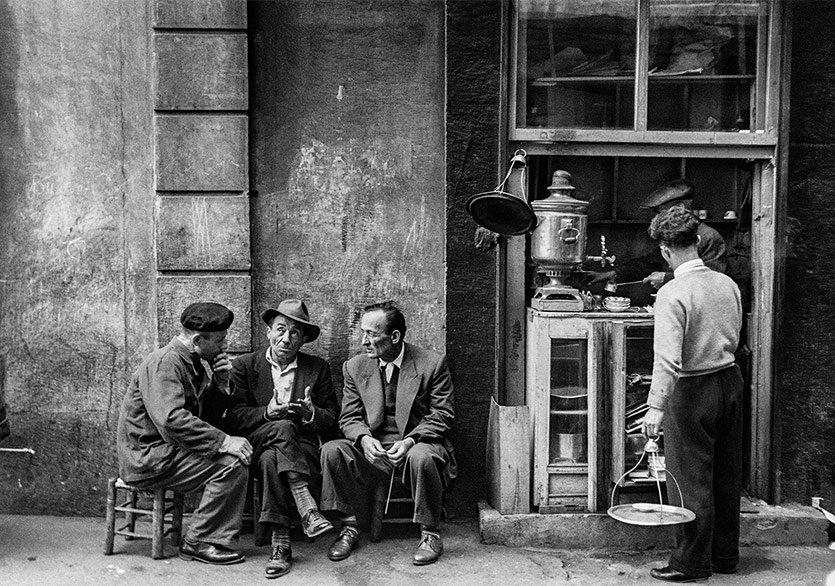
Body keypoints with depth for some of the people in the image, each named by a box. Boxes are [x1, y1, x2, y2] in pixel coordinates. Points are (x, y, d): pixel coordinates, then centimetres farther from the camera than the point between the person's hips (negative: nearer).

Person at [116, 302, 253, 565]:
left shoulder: (191, 363, 13)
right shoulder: (164, 363, -17)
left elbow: (210, 417, 14)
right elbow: (171, 419, -30)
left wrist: (220, 383, -2)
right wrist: (223, 441, -29)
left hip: (166, 450, 9)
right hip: (148, 457, -9)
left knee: (240, 453, -3)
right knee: (231, 463, -20)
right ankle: (197, 543, -8)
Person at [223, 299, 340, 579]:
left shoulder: (318, 369, 10)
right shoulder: (245, 365, 8)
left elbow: (332, 422, 7)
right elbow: (233, 417, -2)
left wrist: (311, 413, -16)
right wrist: (267, 413, -20)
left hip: (302, 448, 0)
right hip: (256, 446, 0)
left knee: (271, 459, -33)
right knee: (282, 427, -33)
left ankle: (279, 543, -34)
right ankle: (306, 508, -38)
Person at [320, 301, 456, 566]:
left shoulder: (433, 363, -6)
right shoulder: (355, 367, 4)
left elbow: (441, 416, -6)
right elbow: (350, 417, 6)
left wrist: (410, 440, -22)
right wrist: (364, 438, -18)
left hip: (418, 445, -3)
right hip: (374, 449, 3)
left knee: (421, 456, -37)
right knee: (332, 451, -22)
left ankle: (430, 535, -15)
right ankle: (349, 528, -8)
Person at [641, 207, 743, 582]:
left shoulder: (672, 294, -20)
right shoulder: (728, 284, 2)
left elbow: (667, 357, -26)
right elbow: (734, 338, 13)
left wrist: (656, 406, -25)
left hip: (692, 390, -7)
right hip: (730, 380, 7)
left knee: (690, 481, 5)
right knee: (726, 476, 17)